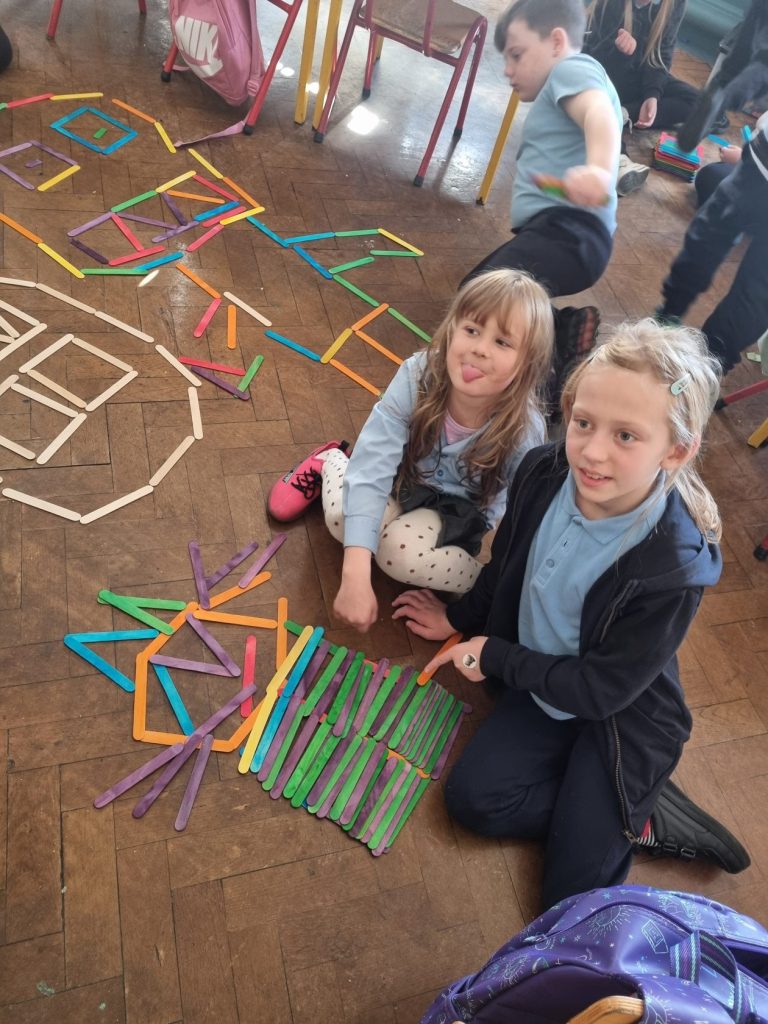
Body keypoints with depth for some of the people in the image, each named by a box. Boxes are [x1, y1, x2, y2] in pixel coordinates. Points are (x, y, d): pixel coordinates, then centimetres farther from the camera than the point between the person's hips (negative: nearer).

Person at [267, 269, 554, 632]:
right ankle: (330, 464, 7)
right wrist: (355, 575, -43)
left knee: (400, 549, -30)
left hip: (458, 513, -1)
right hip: (405, 480, 2)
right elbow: (371, 471, -35)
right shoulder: (417, 376, -31)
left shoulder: (523, 432, -31)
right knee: (343, 517, -26)